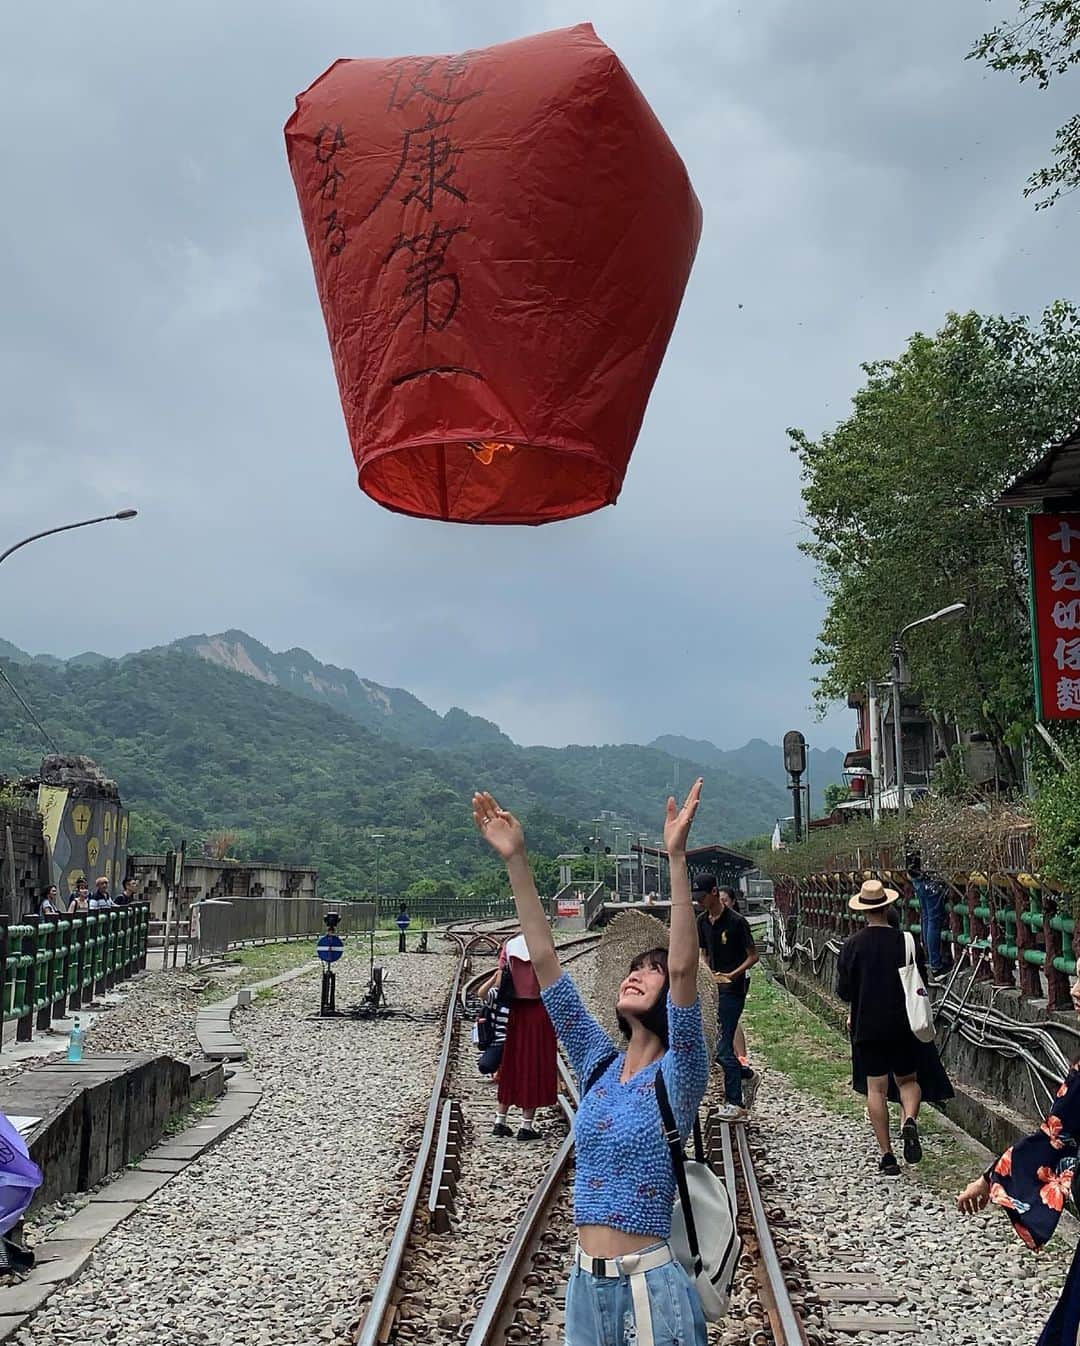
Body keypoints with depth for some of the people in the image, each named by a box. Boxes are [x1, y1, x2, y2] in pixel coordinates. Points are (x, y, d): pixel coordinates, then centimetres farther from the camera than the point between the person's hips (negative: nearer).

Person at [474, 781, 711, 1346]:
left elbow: (684, 966, -24)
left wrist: (677, 859, -33)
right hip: (585, 1283, 5)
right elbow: (544, 960, 1)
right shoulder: (598, 1065, 4)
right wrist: (515, 861, -5)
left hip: (650, 1286, -5)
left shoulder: (676, 1075, -9)